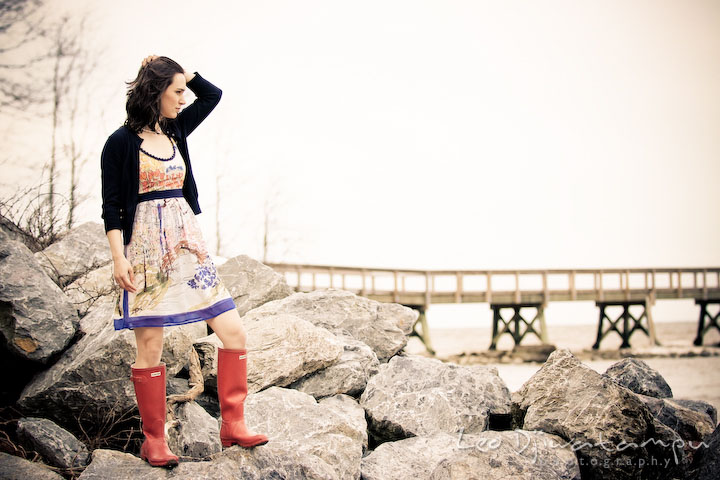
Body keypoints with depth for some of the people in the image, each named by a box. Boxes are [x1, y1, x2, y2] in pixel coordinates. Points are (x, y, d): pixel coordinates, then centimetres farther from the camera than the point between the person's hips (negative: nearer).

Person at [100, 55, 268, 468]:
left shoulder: (175, 130, 11)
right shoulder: (121, 143, -5)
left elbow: (213, 94, 22)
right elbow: (111, 207, -6)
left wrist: (180, 72, 10)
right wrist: (119, 259, -14)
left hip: (187, 245, 6)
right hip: (146, 251, -6)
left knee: (234, 332, -1)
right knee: (150, 348, 0)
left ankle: (233, 426, 8)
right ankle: (154, 442, 12)